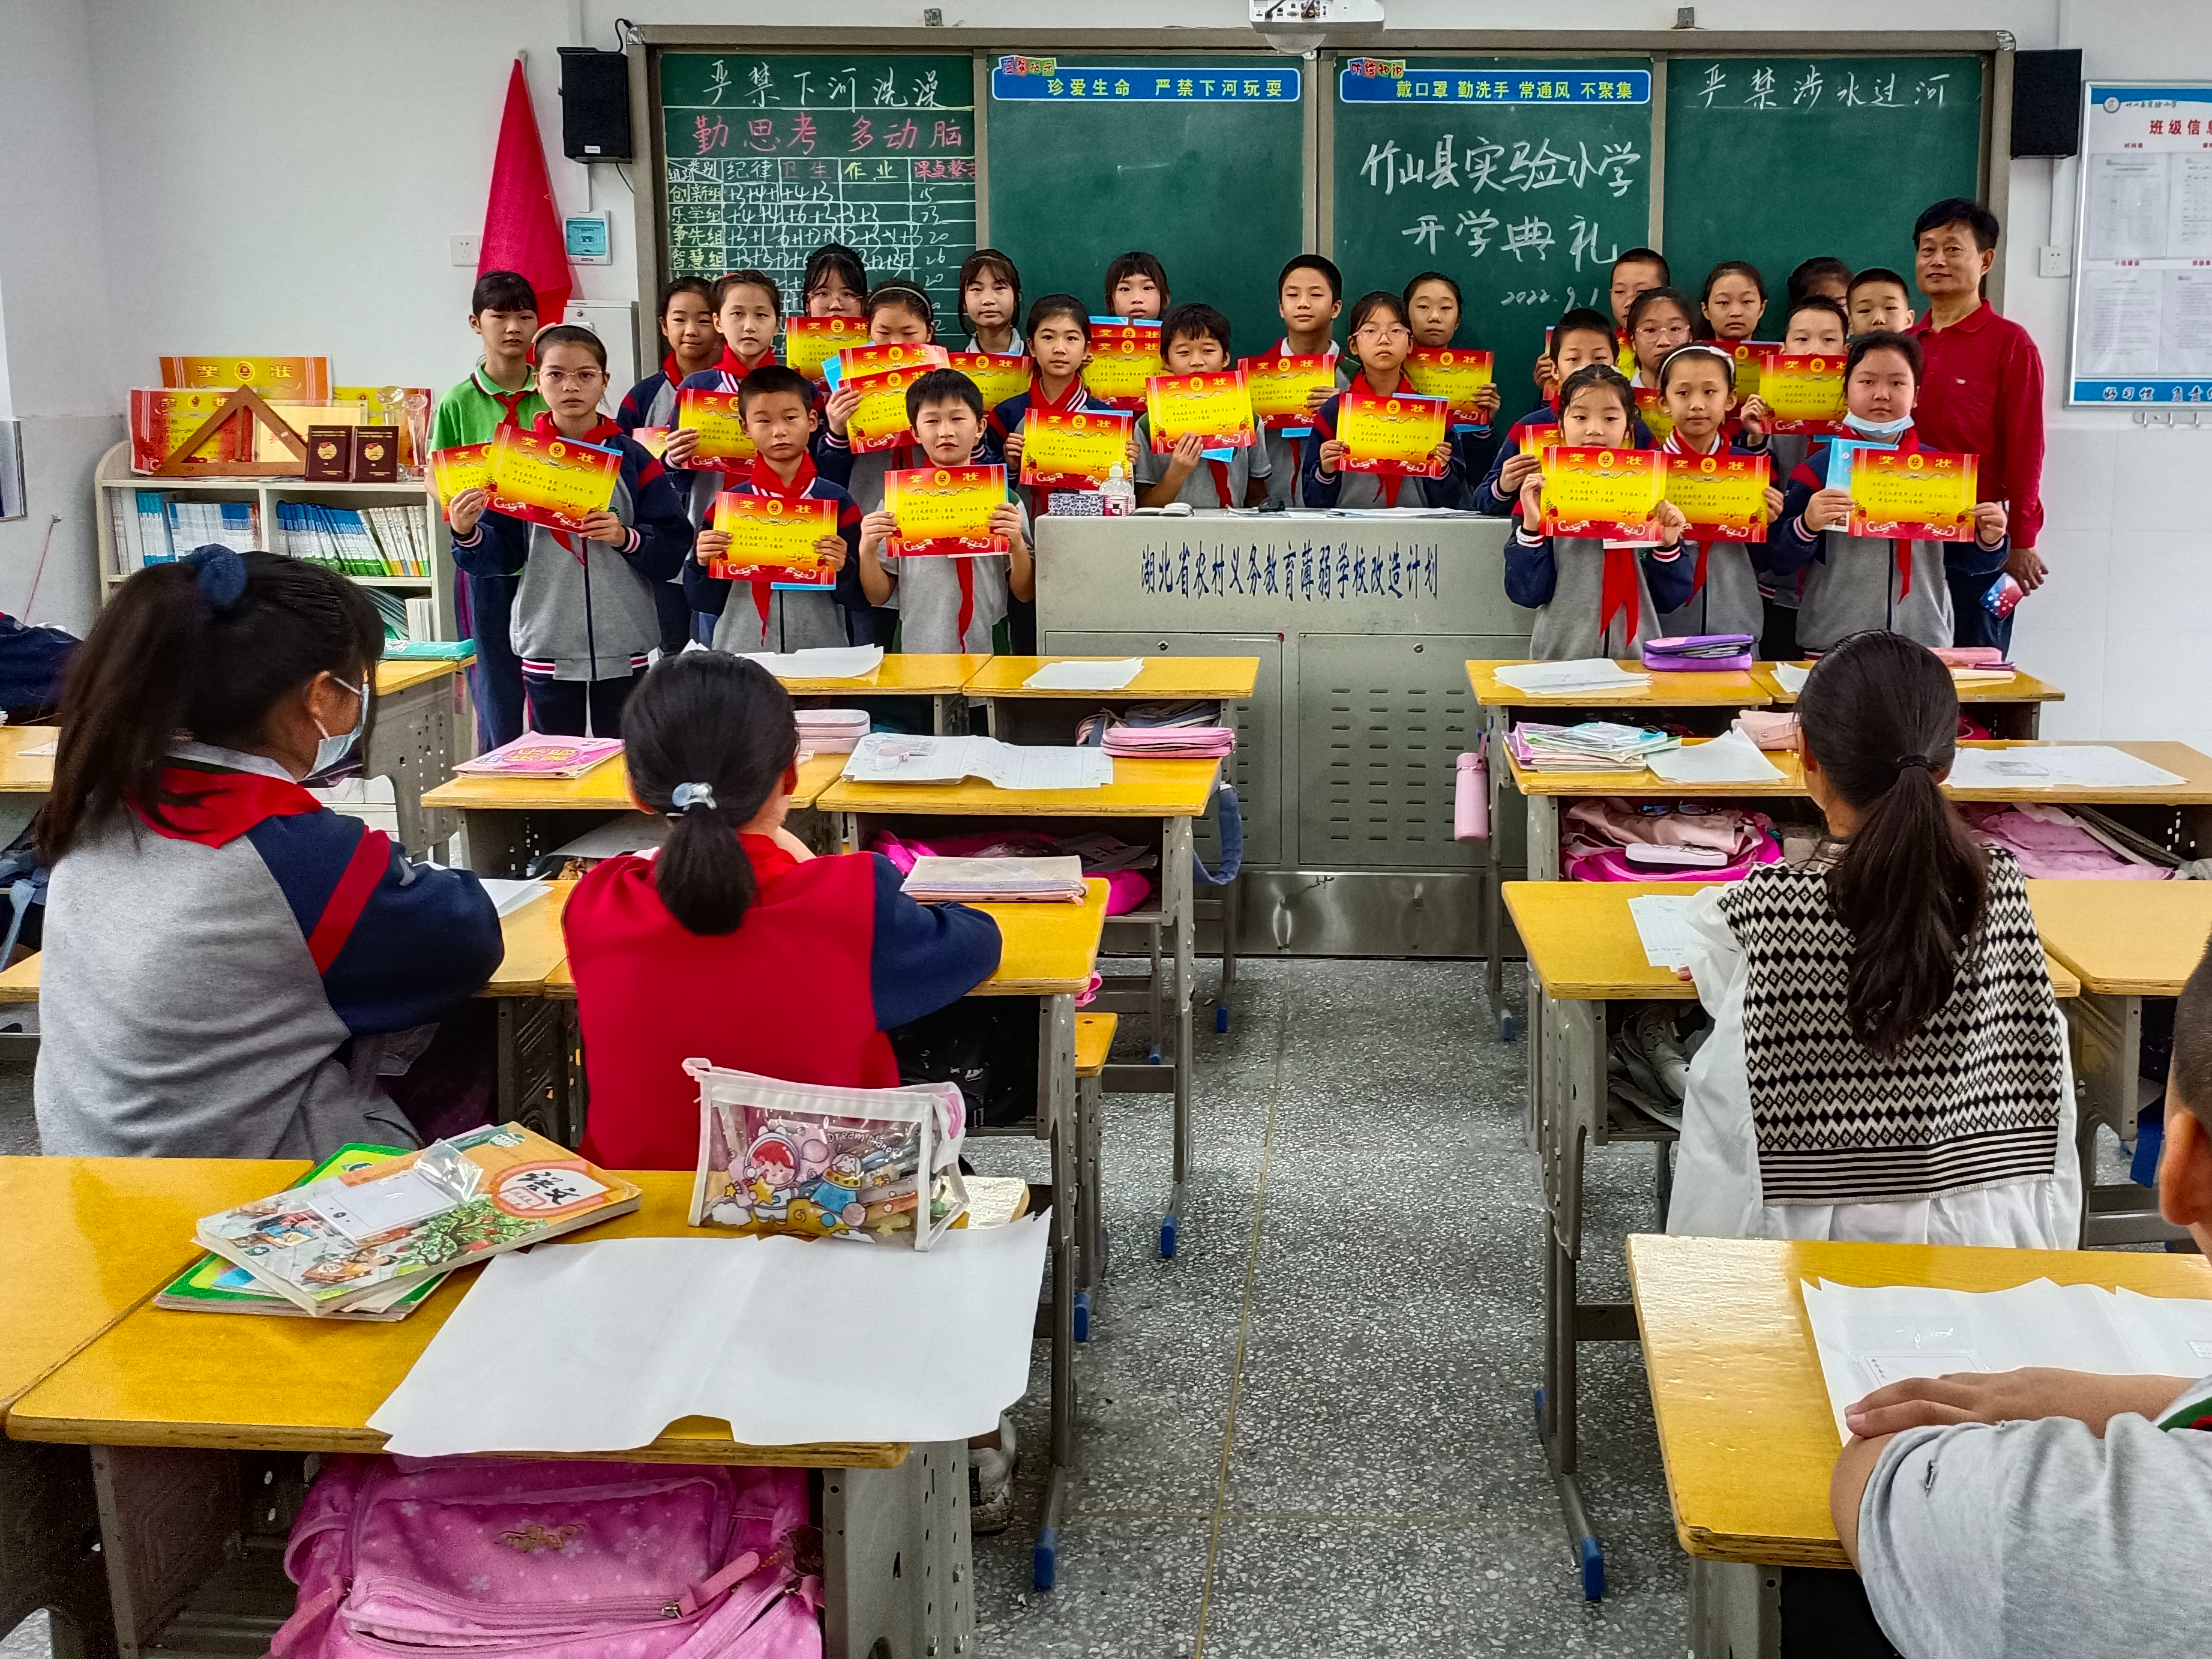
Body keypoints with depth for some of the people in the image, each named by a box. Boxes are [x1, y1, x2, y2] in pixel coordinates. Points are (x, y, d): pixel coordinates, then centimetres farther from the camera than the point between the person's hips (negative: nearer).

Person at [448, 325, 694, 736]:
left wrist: (627, 538, -18)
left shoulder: (633, 459, 2)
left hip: (623, 647, 0)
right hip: (547, 644, 0)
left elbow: (673, 550, -2)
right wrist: (467, 534, -16)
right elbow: (504, 555, 2)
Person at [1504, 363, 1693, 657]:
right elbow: (1526, 593, -6)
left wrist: (1669, 544, -7)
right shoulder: (1542, 495, 0)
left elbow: (1667, 599, 8)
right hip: (1561, 657, -2)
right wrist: (1531, 526, -16)